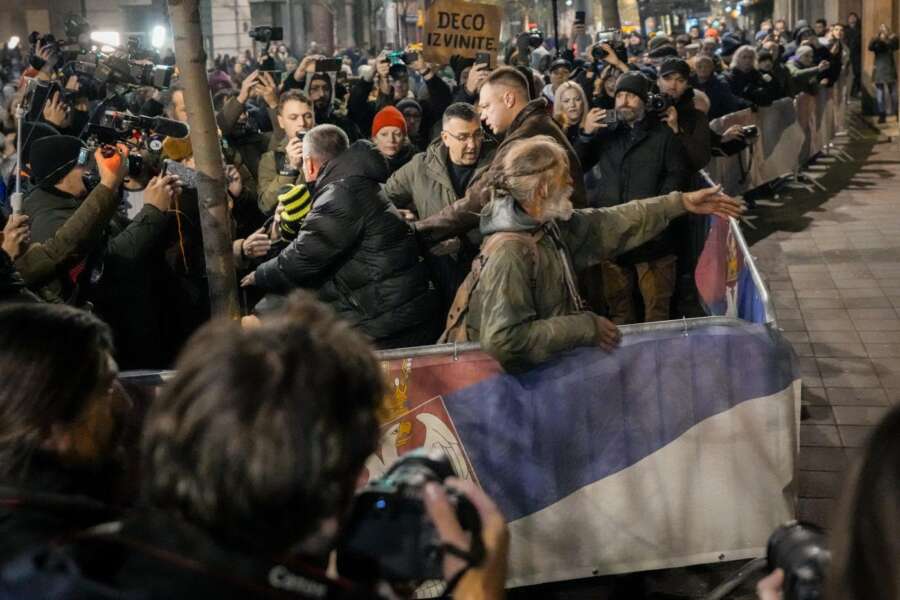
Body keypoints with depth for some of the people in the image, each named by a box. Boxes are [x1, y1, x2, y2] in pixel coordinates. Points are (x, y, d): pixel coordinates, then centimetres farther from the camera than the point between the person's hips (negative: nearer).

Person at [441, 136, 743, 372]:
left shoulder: (552, 226, -2)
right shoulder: (509, 254, -28)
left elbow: (615, 223, 9)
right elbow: (505, 339, -33)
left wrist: (681, 202, 11)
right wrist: (585, 327, -26)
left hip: (547, 361, 8)